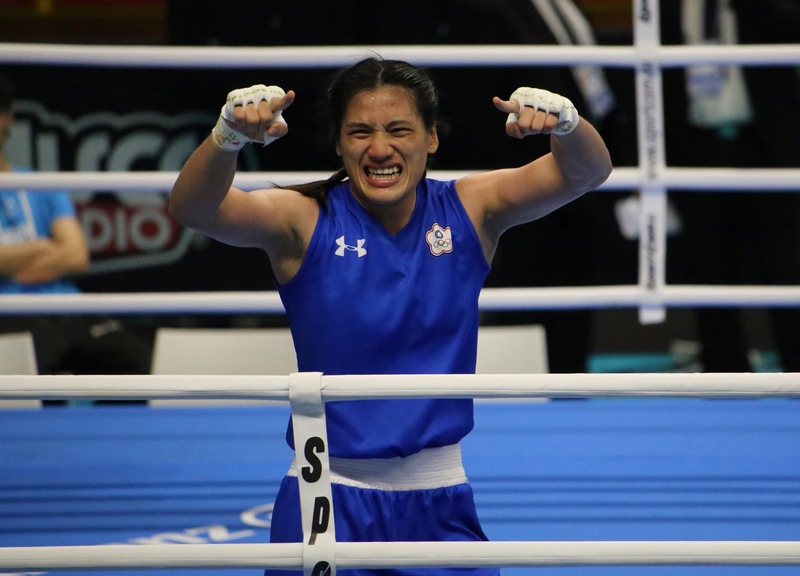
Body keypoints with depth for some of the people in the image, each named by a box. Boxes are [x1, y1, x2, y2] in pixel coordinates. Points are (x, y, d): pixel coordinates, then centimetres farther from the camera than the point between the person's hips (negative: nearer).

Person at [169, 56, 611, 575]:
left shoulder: (469, 211, 0)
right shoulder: (306, 221, -7)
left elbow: (585, 172, -12)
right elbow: (193, 209, -23)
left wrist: (564, 121, -35)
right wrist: (230, 135, -43)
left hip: (440, 500, 2)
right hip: (329, 499, -2)